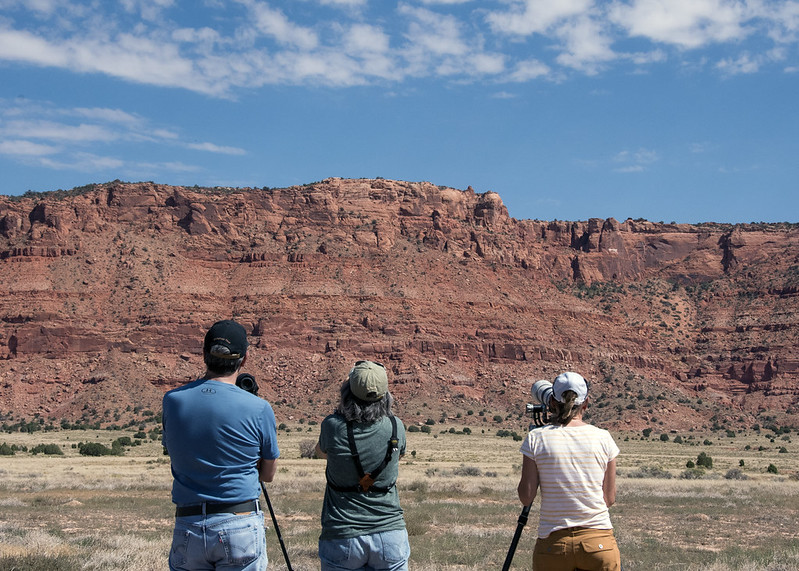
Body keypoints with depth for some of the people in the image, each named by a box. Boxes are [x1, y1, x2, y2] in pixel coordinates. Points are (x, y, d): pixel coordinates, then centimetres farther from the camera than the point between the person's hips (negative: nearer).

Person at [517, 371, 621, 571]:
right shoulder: (603, 438, 1)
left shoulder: (536, 438, -2)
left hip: (553, 545, 0)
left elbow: (526, 497, -1)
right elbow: (609, 499, 6)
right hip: (599, 543, 1)